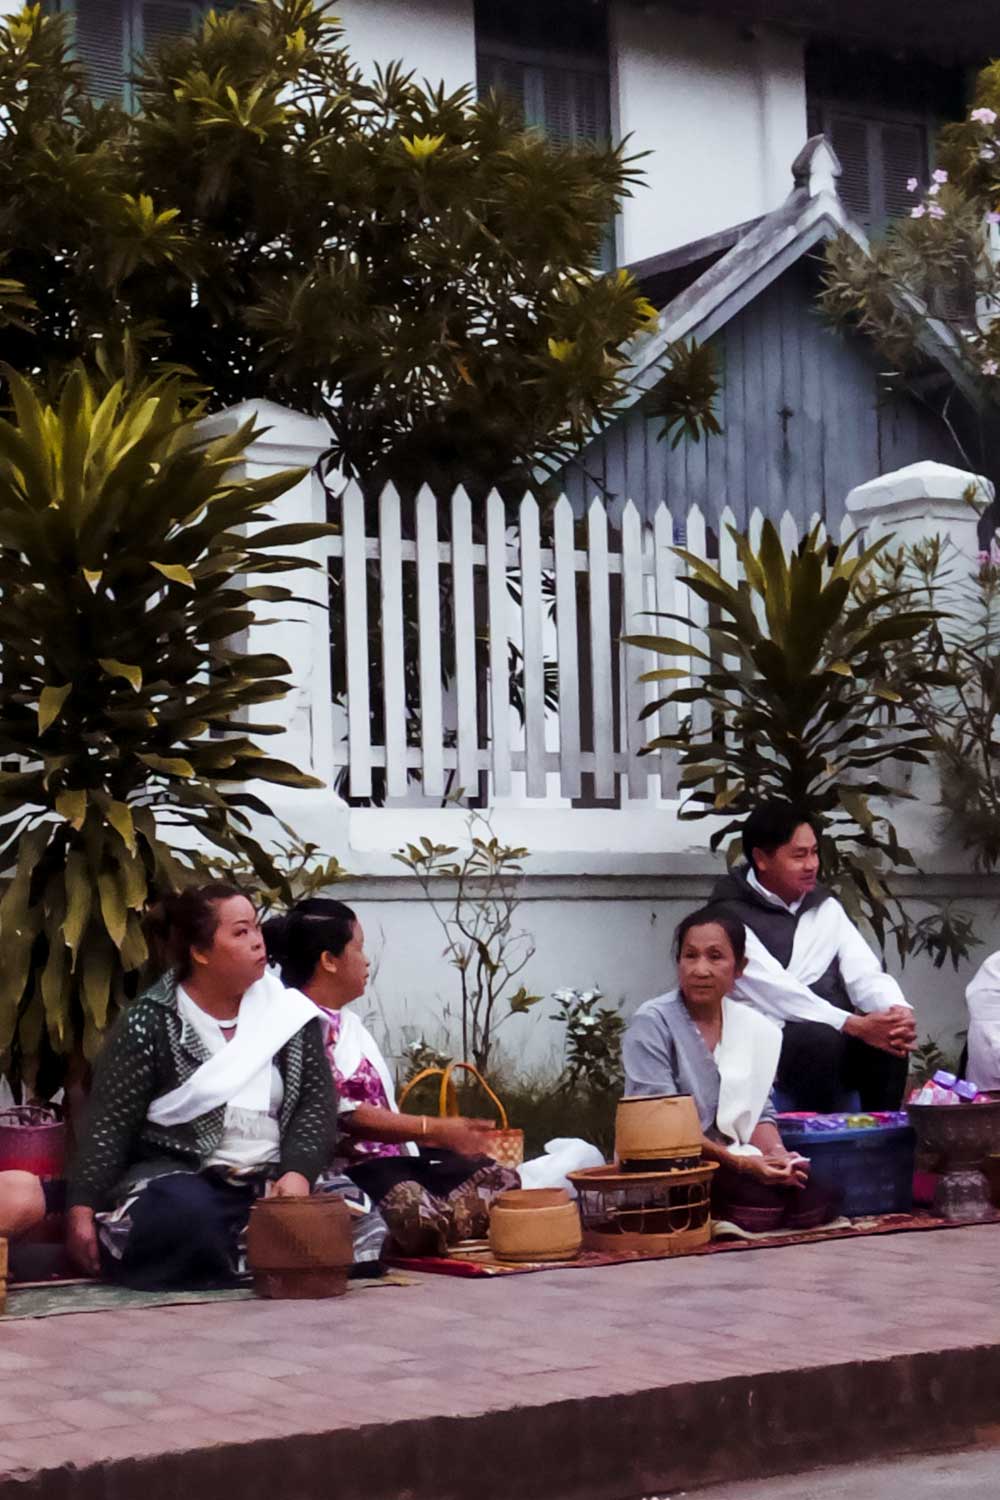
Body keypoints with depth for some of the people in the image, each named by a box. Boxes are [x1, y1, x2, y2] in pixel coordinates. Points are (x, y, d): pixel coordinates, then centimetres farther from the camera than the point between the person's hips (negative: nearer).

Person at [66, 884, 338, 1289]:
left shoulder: (289, 1014, 8)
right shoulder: (149, 1024, -2)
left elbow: (315, 1102, 3)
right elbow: (110, 1124, -4)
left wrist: (298, 1172, -16)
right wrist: (82, 1208, -16)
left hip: (269, 1181, 4)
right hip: (176, 1175, -4)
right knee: (184, 1216, -39)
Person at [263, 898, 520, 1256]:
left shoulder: (348, 1023, 22)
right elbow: (343, 1116, -17)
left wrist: (445, 1132, 7)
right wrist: (434, 1130, -15)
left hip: (392, 1153, 10)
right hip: (345, 1167, -10)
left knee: (502, 1183, -5)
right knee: (418, 1216, -36)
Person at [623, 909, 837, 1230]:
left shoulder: (755, 1028, 9)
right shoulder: (652, 1023, -10)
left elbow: (759, 1112, 12)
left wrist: (776, 1153, -11)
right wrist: (737, 1161, -26)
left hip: (737, 1160, 6)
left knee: (814, 1201, -18)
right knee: (761, 1204, -28)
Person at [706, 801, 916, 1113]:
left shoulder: (824, 905, 14)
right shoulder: (731, 915, -8)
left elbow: (864, 971, 3)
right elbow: (775, 992, -19)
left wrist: (898, 1011, -20)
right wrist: (853, 1025, -27)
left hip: (836, 1035, 5)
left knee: (890, 1037, -24)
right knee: (822, 1039, -35)